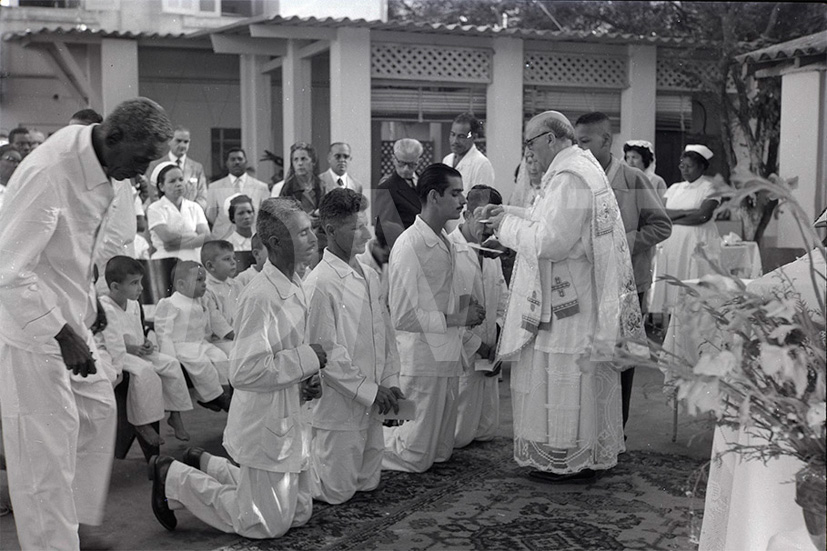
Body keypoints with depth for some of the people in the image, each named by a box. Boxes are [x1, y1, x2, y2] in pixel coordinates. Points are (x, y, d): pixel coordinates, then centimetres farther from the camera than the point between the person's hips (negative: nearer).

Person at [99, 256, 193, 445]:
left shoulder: (133, 305, 8)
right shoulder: (104, 308, -21)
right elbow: (111, 344, -25)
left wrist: (145, 343, 2)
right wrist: (132, 349, -25)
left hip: (136, 352, 9)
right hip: (115, 355, -9)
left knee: (171, 363, -5)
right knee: (144, 370, -33)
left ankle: (175, 414, 4)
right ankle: (142, 423, -21)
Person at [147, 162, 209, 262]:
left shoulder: (194, 207, 14)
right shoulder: (155, 209, 4)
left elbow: (206, 236, 2)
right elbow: (167, 237, -9)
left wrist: (179, 245, -9)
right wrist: (195, 236, 1)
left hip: (193, 261, 3)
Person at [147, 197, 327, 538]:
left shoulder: (295, 287, 7)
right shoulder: (261, 296, -23)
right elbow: (245, 372, -29)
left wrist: (306, 373, 2)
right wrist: (305, 359, -24)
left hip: (288, 420, 9)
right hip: (264, 425, -9)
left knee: (299, 514, 20)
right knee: (267, 525, 3)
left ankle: (206, 464, 28)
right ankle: (174, 480, 14)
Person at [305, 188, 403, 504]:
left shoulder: (369, 277, 8)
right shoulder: (320, 283, -17)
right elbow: (325, 351, -18)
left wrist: (390, 381, 4)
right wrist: (369, 391, -15)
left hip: (371, 404, 8)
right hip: (340, 404, -8)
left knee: (367, 483, 18)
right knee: (336, 491, 2)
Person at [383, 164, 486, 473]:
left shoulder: (444, 241, 11)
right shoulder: (410, 245, -17)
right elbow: (403, 317, -20)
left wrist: (461, 303, 4)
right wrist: (456, 318, -16)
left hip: (447, 355, 9)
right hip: (423, 358, -9)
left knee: (441, 453, 17)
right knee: (416, 457, 0)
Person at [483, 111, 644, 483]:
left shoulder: (569, 178, -20)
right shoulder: (584, 166, 13)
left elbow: (552, 240, -24)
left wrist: (508, 225, -11)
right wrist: (510, 213, 11)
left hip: (570, 298, -10)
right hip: (583, 297, 10)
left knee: (563, 378, 0)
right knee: (584, 376, 16)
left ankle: (569, 461, 11)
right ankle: (592, 453, 26)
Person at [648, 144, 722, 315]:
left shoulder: (709, 187, 2)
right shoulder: (675, 188, 17)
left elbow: (704, 215, -12)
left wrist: (672, 218, -3)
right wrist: (686, 212, -10)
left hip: (698, 244, -5)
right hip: (672, 244, 5)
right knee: (672, 286, -1)